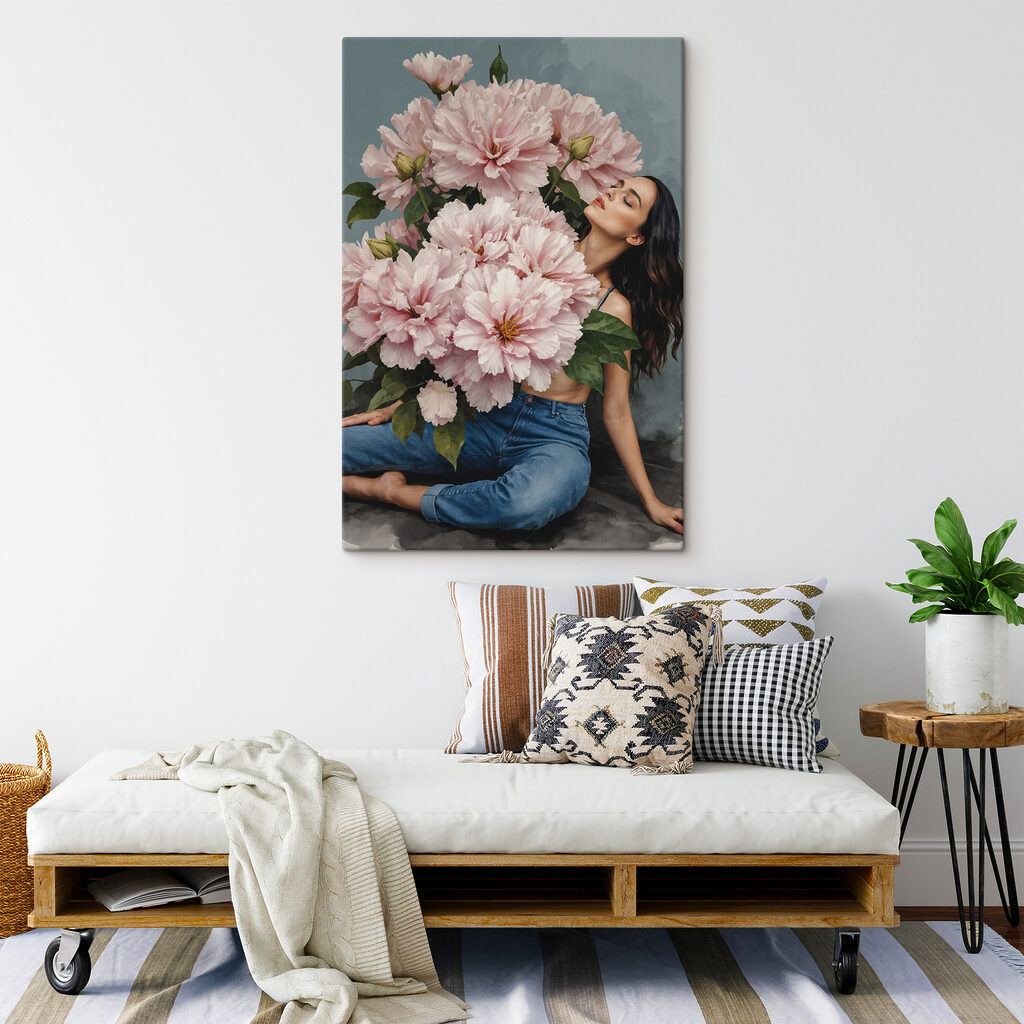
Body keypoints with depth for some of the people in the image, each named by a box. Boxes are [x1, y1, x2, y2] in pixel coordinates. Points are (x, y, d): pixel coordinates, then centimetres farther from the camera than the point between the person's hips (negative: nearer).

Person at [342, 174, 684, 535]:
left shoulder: (616, 307, -1)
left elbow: (616, 412, 5)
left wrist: (650, 501, 3)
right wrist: (398, 405, 8)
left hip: (556, 438, -1)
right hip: (487, 420, 2)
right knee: (340, 442, -21)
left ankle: (393, 492, -21)